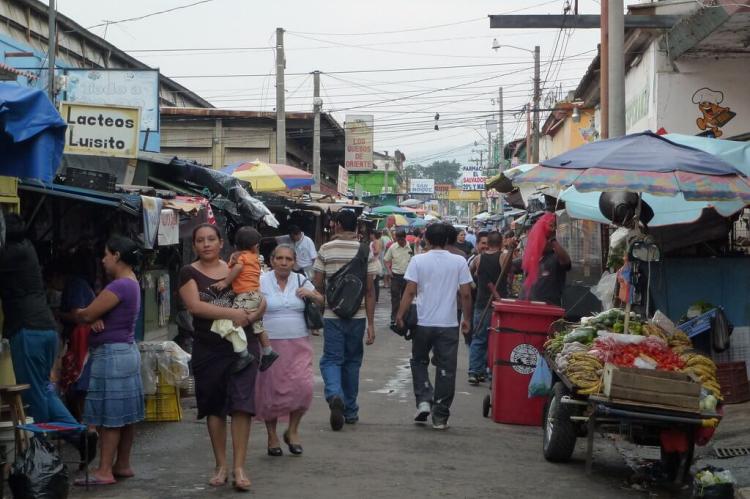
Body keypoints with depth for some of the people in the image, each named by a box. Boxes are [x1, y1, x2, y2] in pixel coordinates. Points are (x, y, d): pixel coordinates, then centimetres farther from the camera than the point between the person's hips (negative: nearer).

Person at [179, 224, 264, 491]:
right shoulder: (189, 273, 2)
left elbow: (261, 300, 10)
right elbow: (195, 305, -14)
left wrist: (253, 315, -12)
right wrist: (232, 313, -20)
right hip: (208, 349, 0)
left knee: (241, 404, -7)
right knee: (214, 407, 9)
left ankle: (239, 467, -4)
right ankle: (221, 466, 19)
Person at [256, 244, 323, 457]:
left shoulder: (301, 281, 9)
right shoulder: (261, 282, 0)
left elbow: (322, 302, 14)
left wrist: (311, 294, -5)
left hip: (298, 344, 2)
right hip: (270, 344, -2)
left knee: (303, 387, -9)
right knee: (271, 390, 2)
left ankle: (293, 430, 13)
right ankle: (272, 436, 20)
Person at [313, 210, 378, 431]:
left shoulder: (326, 249, -3)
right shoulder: (365, 251, -2)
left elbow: (317, 284, -2)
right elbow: (369, 289, -4)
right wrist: (371, 323, -2)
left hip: (332, 315, -1)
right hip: (357, 315, 1)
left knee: (331, 360, 4)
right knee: (352, 361, 14)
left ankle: (334, 395, -24)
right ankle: (350, 411, 21)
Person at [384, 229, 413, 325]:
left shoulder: (411, 247, -5)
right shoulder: (392, 247, -2)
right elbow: (385, 260, 8)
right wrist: (389, 270, -5)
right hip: (396, 276, 0)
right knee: (395, 297, 0)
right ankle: (393, 318, 3)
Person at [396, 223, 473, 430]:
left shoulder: (418, 260, -4)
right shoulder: (459, 262, -1)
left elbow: (410, 291, -8)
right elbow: (466, 294, 0)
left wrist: (400, 315, -1)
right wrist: (466, 319, 10)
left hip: (424, 323, 0)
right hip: (449, 324, 0)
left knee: (419, 362, 21)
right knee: (446, 370, 6)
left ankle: (424, 400, 5)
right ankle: (440, 416, 8)